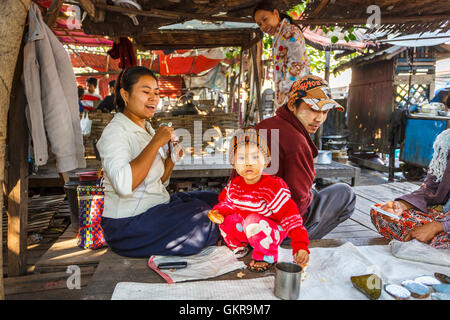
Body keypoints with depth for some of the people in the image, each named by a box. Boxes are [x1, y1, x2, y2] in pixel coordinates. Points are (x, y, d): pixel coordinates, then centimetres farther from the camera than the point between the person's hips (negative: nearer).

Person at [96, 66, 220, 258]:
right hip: (128, 225, -9)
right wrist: (156, 143, -27)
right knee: (205, 219, -16)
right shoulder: (114, 132, -16)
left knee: (215, 200, 7)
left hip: (158, 206, 9)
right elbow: (124, 185, -34)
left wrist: (172, 159, -3)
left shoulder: (147, 129, 12)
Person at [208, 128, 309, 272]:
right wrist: (217, 211, -12)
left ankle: (266, 256, -8)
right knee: (225, 219, -17)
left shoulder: (274, 186, -24)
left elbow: (289, 215, -26)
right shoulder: (234, 185, -5)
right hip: (244, 227, 6)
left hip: (270, 231, -6)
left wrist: (300, 246, -33)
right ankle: (238, 245, 14)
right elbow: (227, 202, 13)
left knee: (253, 221, -35)